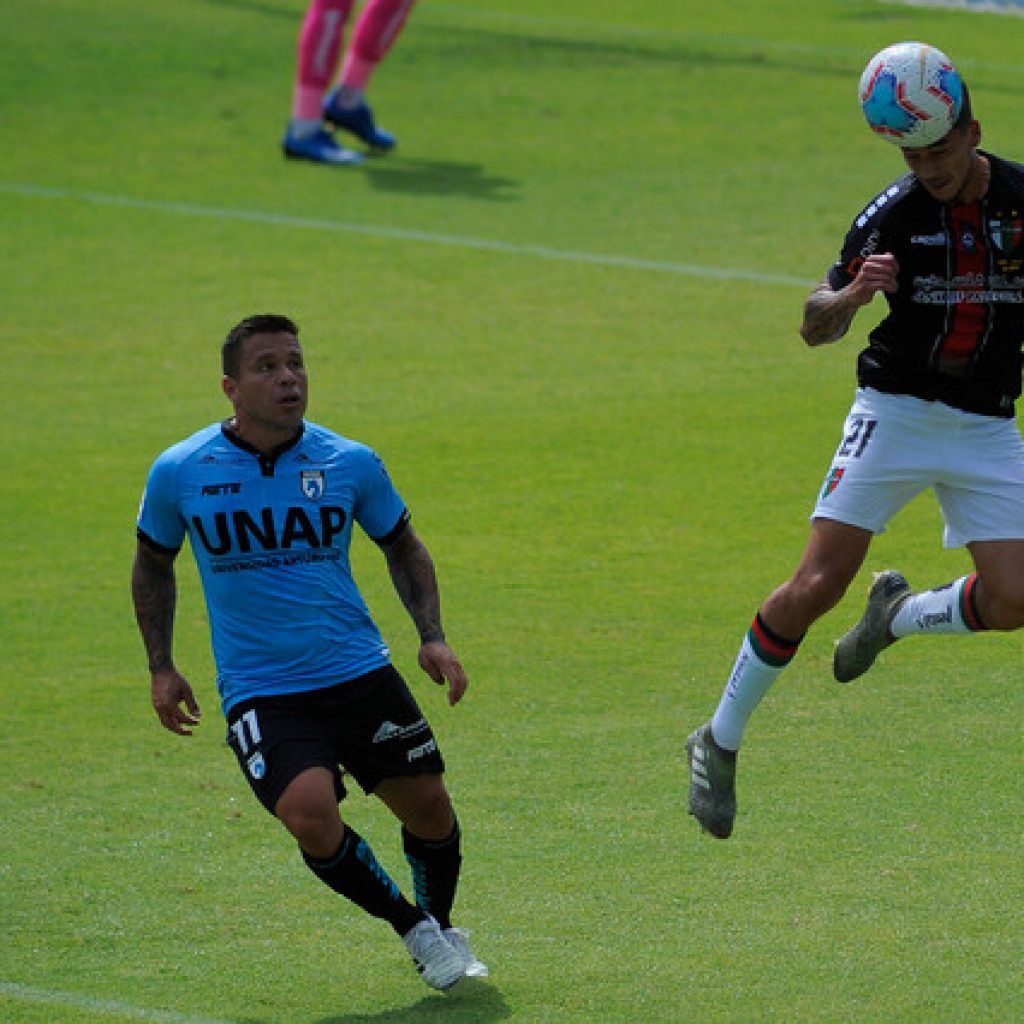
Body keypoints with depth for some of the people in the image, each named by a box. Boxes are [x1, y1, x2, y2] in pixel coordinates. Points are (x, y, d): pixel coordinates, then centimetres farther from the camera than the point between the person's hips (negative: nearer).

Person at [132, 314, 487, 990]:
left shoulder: (352, 464, -4)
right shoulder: (180, 472, -7)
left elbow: (402, 546, 13)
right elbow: (154, 564, 12)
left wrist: (433, 637, 2)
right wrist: (161, 668, 7)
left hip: (360, 674, 2)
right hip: (260, 694, -2)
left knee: (429, 808, 5)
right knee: (310, 815, -23)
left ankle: (443, 927, 38)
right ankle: (413, 929, 2)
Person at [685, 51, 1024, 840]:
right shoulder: (894, 213, -10)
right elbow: (817, 327, -9)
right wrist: (851, 294, -30)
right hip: (895, 413, -3)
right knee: (817, 585, -14)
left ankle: (901, 614, 22)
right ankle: (720, 741, 1)